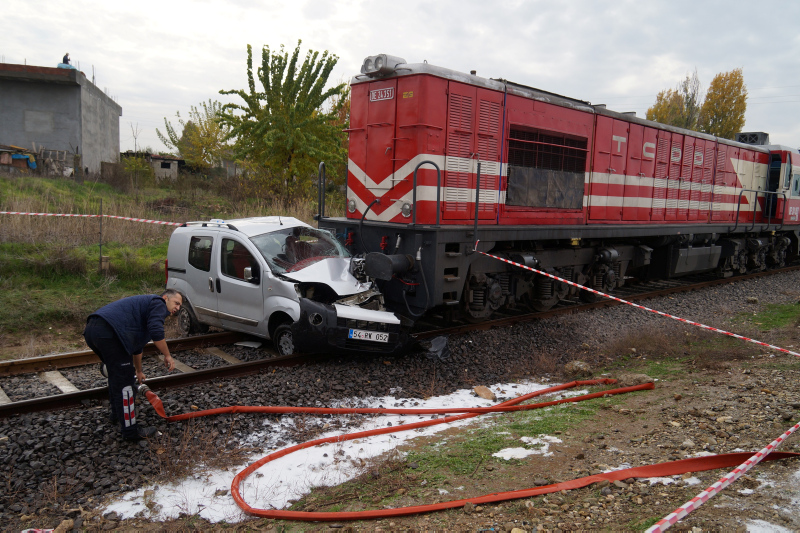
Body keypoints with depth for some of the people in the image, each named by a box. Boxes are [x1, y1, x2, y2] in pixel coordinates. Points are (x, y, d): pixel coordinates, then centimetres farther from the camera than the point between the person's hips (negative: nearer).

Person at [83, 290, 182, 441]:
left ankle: (117, 413, 47)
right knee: (125, 381, -3)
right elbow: (156, 333, -14)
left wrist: (138, 371, 52)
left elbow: (137, 344, 44)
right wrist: (167, 356, -3)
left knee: (117, 374, 29)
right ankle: (130, 431, 5)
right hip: (108, 332, -11)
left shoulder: (147, 304, 34)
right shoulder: (158, 303, 5)